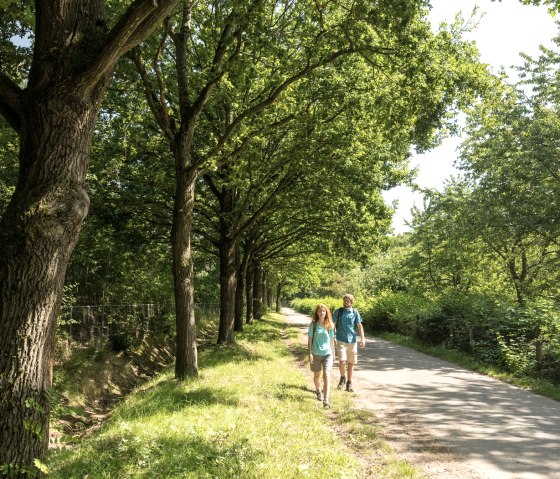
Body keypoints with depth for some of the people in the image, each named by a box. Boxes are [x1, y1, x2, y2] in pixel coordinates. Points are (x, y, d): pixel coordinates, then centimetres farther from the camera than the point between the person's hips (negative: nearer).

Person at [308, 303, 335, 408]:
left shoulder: (330, 325, 1)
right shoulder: (313, 325, -4)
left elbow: (332, 340, 10)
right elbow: (310, 340, -1)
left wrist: (333, 354, 13)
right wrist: (310, 353, -7)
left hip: (327, 353, 0)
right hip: (316, 354, 0)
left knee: (326, 375, -15)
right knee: (317, 375, 16)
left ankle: (326, 400, -15)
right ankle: (318, 392, 43)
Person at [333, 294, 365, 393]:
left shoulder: (355, 312, 3)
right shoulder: (338, 312, 0)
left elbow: (359, 326, 4)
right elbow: (333, 325, 2)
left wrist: (362, 338, -6)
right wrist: (333, 337, -7)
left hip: (352, 341, 2)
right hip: (341, 341, -2)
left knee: (351, 363, 7)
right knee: (342, 361, -15)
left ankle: (349, 383, 23)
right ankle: (343, 378, 12)